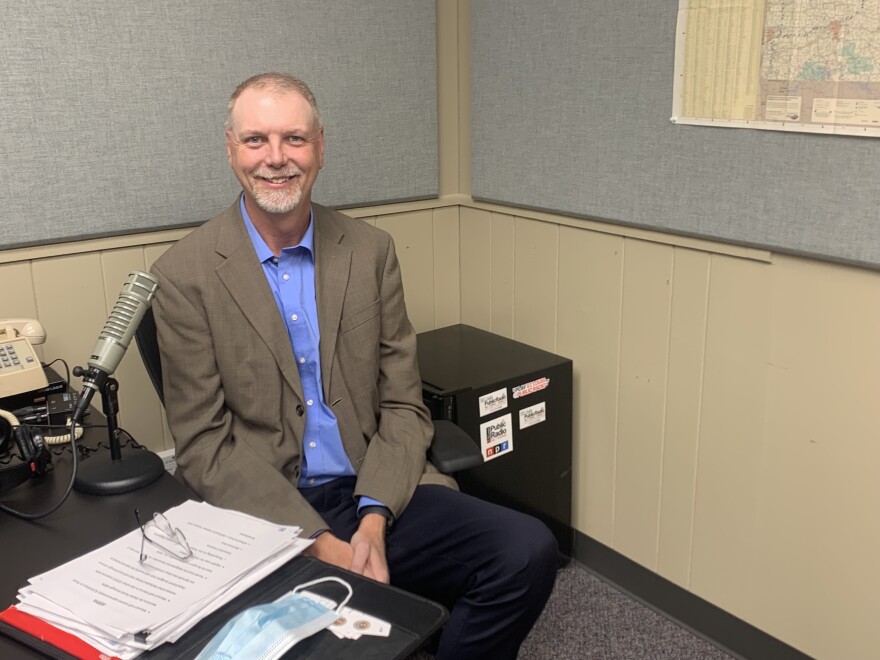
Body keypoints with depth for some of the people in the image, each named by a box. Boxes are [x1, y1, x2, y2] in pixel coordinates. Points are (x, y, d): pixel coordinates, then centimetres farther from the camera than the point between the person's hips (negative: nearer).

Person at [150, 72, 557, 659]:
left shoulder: (371, 251, 6)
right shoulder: (185, 273, -3)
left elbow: (403, 407, 5)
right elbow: (204, 445, -5)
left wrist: (373, 519, -12)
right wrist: (316, 542, -16)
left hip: (378, 495, 3)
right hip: (266, 511, -2)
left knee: (528, 552, -18)